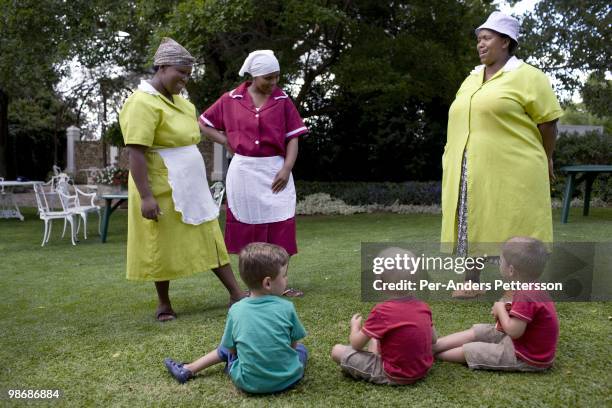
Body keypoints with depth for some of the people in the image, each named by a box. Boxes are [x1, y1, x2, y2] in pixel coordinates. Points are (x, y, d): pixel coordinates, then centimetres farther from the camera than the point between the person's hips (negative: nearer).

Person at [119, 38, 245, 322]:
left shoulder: (178, 100, 12)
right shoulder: (143, 102, -15)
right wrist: (145, 196, -26)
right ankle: (163, 304, 23)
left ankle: (236, 294, 15)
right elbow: (135, 152, -21)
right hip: (162, 191, -8)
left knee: (210, 239, 9)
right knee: (163, 248, 5)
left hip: (191, 189, 8)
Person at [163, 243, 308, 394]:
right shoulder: (287, 307, -12)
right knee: (301, 348, 26)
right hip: (288, 379, -2)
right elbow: (293, 344, -1)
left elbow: (231, 348, 2)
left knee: (227, 349, 27)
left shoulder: (236, 310, -7)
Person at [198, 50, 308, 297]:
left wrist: (286, 169, -12)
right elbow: (203, 123, 12)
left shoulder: (282, 101, 2)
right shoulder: (231, 100, 2)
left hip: (275, 170, 0)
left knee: (281, 226, -2)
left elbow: (293, 138, 1)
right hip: (243, 172, 0)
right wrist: (226, 142, 0)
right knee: (248, 227, 6)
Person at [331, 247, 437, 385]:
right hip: (422, 370, 7)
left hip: (394, 376, -7)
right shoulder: (423, 307, -4)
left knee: (337, 350, -3)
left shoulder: (382, 311, -22)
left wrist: (355, 325, 8)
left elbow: (357, 344, -12)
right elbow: (433, 339, 10)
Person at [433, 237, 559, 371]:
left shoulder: (526, 297, -29)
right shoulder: (535, 290, 4)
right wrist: (503, 312, -2)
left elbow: (513, 331, -29)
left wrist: (500, 309, -14)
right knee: (476, 331, 9)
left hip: (527, 359, -10)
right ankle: (433, 346, 9)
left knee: (469, 351, -7)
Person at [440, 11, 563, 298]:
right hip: (472, 174, 6)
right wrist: (453, 159, 15)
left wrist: (545, 160, 5)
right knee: (473, 226, 9)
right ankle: (471, 282, 18)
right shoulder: (471, 80, 18)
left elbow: (548, 122, -2)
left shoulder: (527, 76, -3)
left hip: (511, 173, -6)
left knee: (513, 230, -2)